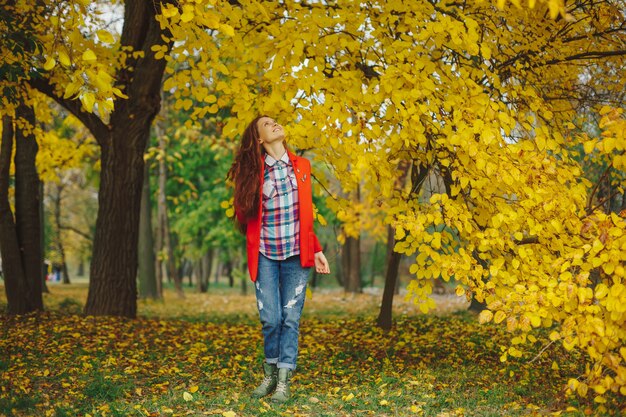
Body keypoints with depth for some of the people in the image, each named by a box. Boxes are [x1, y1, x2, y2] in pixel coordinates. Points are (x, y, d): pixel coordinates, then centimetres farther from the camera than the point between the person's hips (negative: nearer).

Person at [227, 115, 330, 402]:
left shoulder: (301, 166, 9)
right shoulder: (253, 173, 0)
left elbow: (305, 215, 13)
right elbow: (244, 214, 7)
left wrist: (316, 250, 10)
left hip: (296, 254, 2)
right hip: (265, 256, -1)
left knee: (291, 318, -1)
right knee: (270, 319, -2)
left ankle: (284, 381, 7)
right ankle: (270, 373, 20)